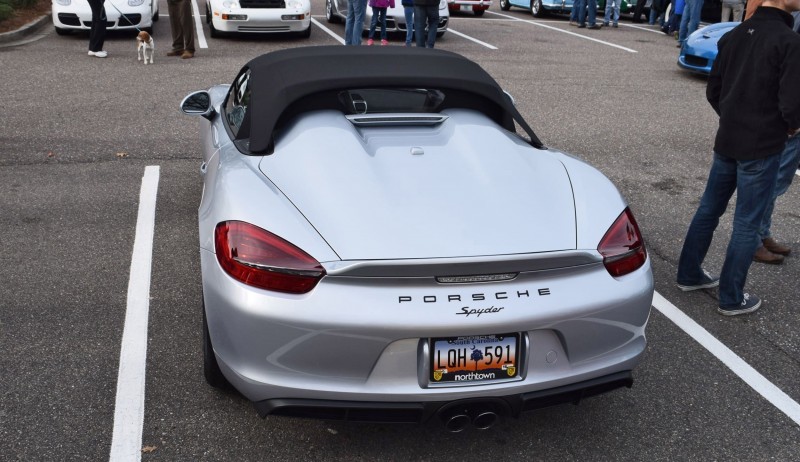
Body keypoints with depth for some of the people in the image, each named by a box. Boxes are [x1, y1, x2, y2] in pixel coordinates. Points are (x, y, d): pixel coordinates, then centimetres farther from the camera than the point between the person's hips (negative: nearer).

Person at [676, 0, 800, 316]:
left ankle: (689, 274, 30)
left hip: (726, 141, 7)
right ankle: (731, 299, 14)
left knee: (709, 209, 18)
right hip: (762, 148, -6)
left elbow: (713, 91, 9)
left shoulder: (734, 35, 3)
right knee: (746, 224, 4)